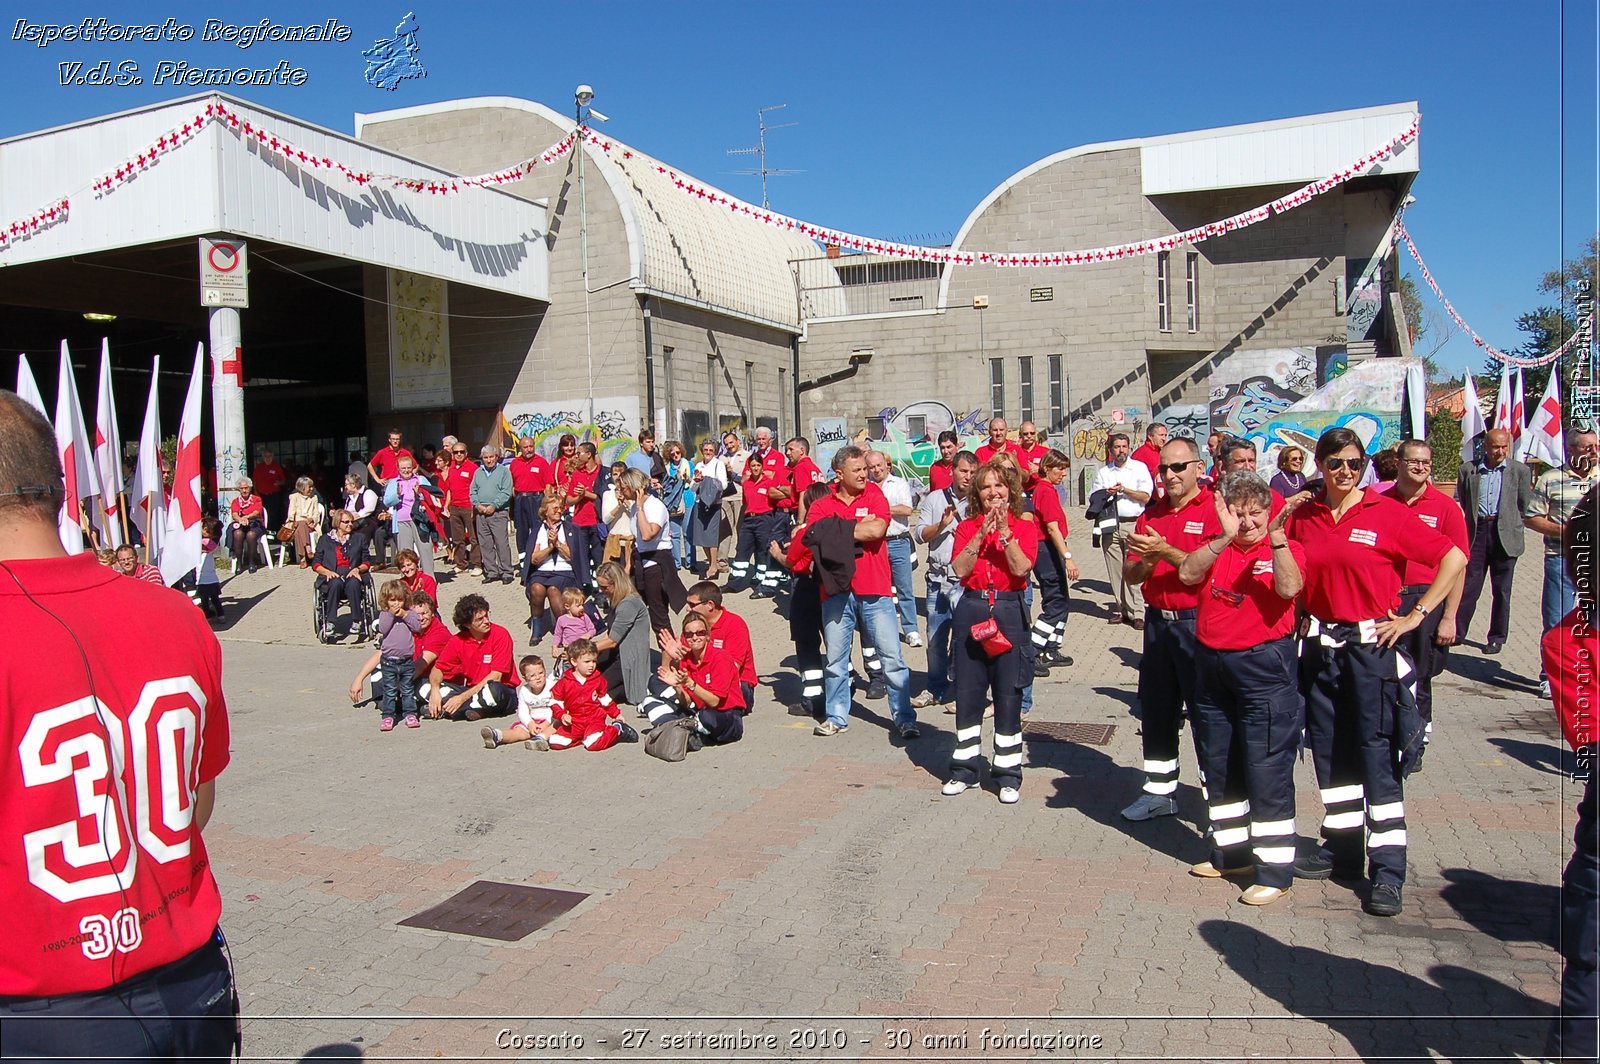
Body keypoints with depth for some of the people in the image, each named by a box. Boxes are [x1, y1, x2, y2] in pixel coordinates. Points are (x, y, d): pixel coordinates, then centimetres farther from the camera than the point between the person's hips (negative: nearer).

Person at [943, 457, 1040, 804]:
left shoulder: (1025, 526, 3)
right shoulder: (967, 527, 8)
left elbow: (1021, 568, -12)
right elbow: (960, 569, -7)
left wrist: (1004, 531, -17)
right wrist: (982, 533, -14)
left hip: (1008, 611, -2)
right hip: (971, 611, 2)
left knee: (1008, 694, 1)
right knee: (967, 693, 7)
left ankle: (1008, 774, 12)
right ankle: (964, 768, 20)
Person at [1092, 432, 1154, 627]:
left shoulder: (1139, 467, 7)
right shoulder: (1103, 472, 16)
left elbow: (1145, 496, -1)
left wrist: (1123, 490, -9)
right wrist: (1106, 494, -6)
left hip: (1133, 524, -3)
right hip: (1110, 525, 3)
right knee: (1115, 570, 3)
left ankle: (1137, 613, -6)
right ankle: (1120, 609, 11)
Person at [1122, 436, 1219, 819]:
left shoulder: (1215, 509, -8)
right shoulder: (1151, 514, 12)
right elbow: (1130, 575, 9)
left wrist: (1164, 551, -23)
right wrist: (1146, 562, -12)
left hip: (1197, 623, -6)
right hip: (1157, 622, 7)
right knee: (1156, 711, 14)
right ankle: (1160, 791, 28)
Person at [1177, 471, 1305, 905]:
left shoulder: (1285, 549, -3)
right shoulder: (1215, 547, 7)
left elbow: (1289, 587, -23)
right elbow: (1187, 574, -13)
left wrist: (1276, 538, -31)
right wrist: (1224, 537, -23)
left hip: (1264, 665, -6)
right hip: (1211, 662, 6)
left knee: (1267, 768, -3)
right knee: (1217, 766, 16)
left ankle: (1275, 869, 6)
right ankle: (1231, 851, 33)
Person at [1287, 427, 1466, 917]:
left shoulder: (1387, 513, -7)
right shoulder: (1303, 516, 5)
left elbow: (1453, 559, -7)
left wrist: (1415, 616, -9)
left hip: (1371, 644, -5)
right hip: (1320, 645, 5)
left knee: (1378, 754, -4)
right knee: (1329, 749, 12)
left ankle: (1388, 870, 2)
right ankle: (1342, 847, 26)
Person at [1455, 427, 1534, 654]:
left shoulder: (1520, 471, 4)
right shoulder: (1468, 469, 6)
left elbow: (1526, 506, 8)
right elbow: (1459, 502, 10)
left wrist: (1513, 527, 5)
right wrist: (1463, 529, 3)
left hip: (1505, 535, 0)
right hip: (1476, 532, 0)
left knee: (1501, 590, 7)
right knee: (1468, 586, 1)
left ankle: (1497, 637, 17)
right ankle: (1457, 632, 9)